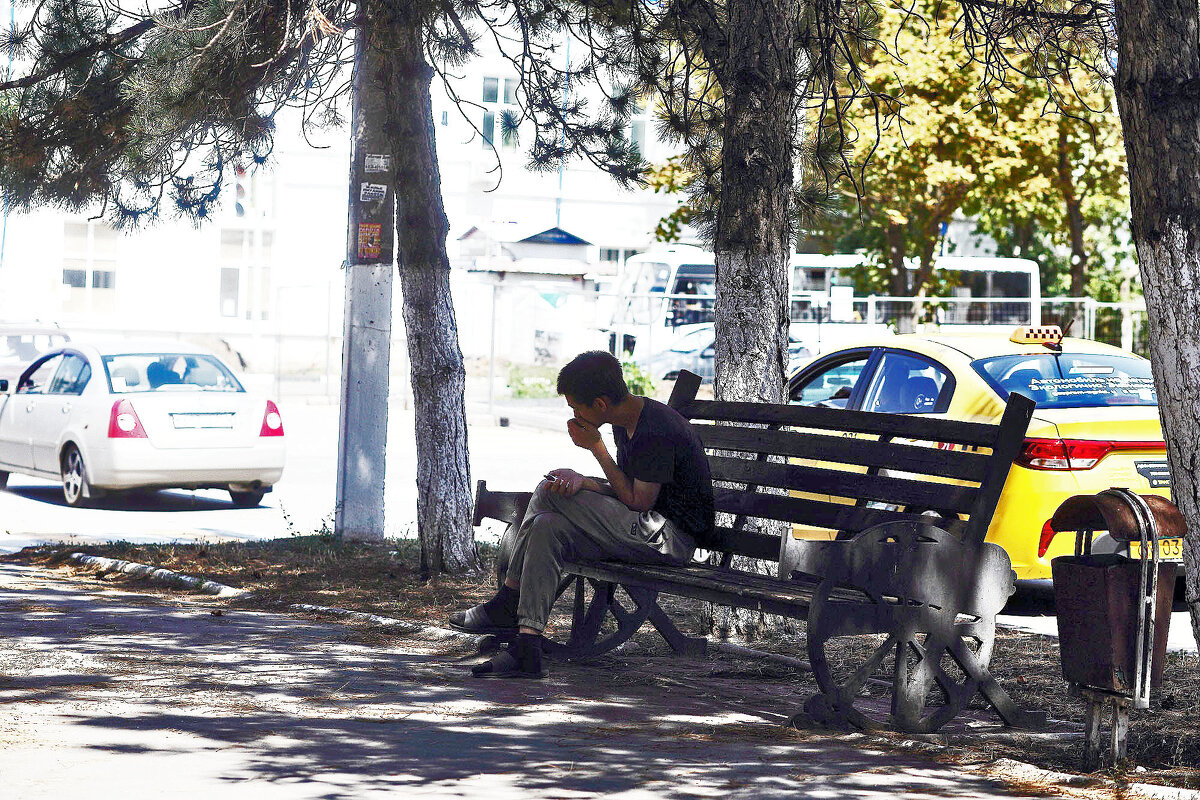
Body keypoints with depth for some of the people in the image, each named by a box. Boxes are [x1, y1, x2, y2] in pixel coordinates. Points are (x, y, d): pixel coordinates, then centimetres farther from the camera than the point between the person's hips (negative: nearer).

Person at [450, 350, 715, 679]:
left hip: (668, 537, -10)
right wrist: (583, 482, -7)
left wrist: (596, 448, -11)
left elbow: (638, 503, -16)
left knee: (549, 492, -15)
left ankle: (506, 604, -8)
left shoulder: (655, 433, -20)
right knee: (547, 528, -5)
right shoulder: (625, 423, 11)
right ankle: (526, 651, -10)